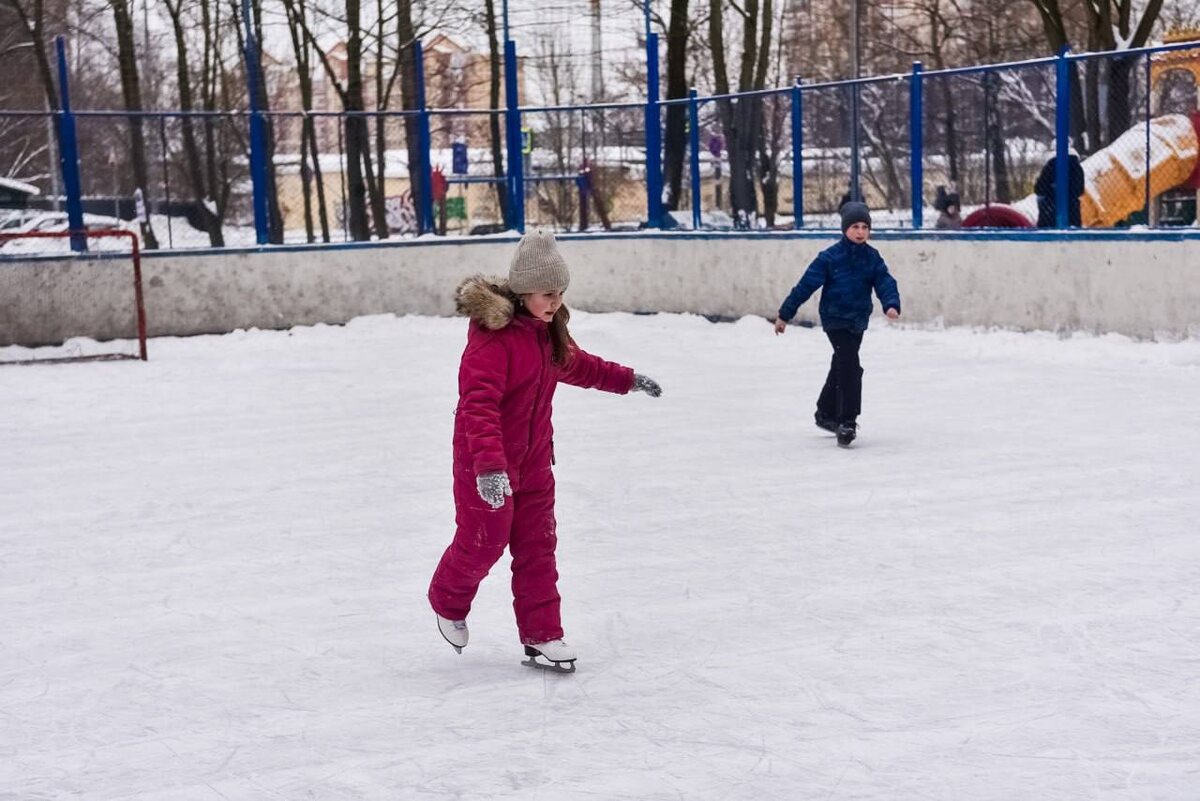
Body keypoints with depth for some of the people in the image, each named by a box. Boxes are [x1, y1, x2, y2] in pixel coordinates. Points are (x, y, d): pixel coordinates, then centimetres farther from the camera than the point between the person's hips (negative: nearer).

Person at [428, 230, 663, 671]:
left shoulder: (547, 330, 4)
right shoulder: (492, 334, -25)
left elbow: (576, 365, 25)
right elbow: (479, 403, -34)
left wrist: (626, 380, 27)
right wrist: (489, 464, -44)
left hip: (534, 458, 8)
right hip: (486, 463, -8)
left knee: (538, 545, 9)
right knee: (484, 541, 3)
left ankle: (542, 634, 16)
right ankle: (447, 603, 32)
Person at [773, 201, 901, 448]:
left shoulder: (872, 258, 0)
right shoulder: (830, 257, -14)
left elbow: (885, 283, -8)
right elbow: (806, 285, -11)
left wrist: (891, 304, -30)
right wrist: (784, 314, -9)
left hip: (858, 321, 6)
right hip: (835, 319, -6)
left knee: (841, 367, 21)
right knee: (850, 367, -18)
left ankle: (825, 414, 40)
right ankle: (847, 422, -16)